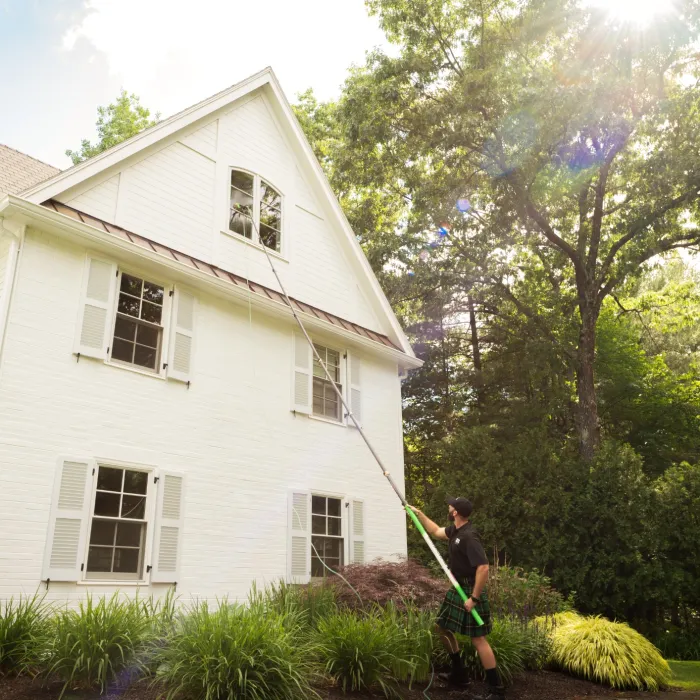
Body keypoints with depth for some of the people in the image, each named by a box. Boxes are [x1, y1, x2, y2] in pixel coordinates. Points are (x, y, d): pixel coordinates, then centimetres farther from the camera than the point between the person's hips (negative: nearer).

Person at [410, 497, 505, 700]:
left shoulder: (469, 536, -25)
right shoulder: (454, 530, 4)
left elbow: (483, 567, -30)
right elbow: (436, 531, 26)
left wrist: (474, 598, -27)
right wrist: (418, 513, 24)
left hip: (470, 591, -10)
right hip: (457, 589, 10)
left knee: (478, 639, -7)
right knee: (443, 627, 18)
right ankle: (459, 674, 32)